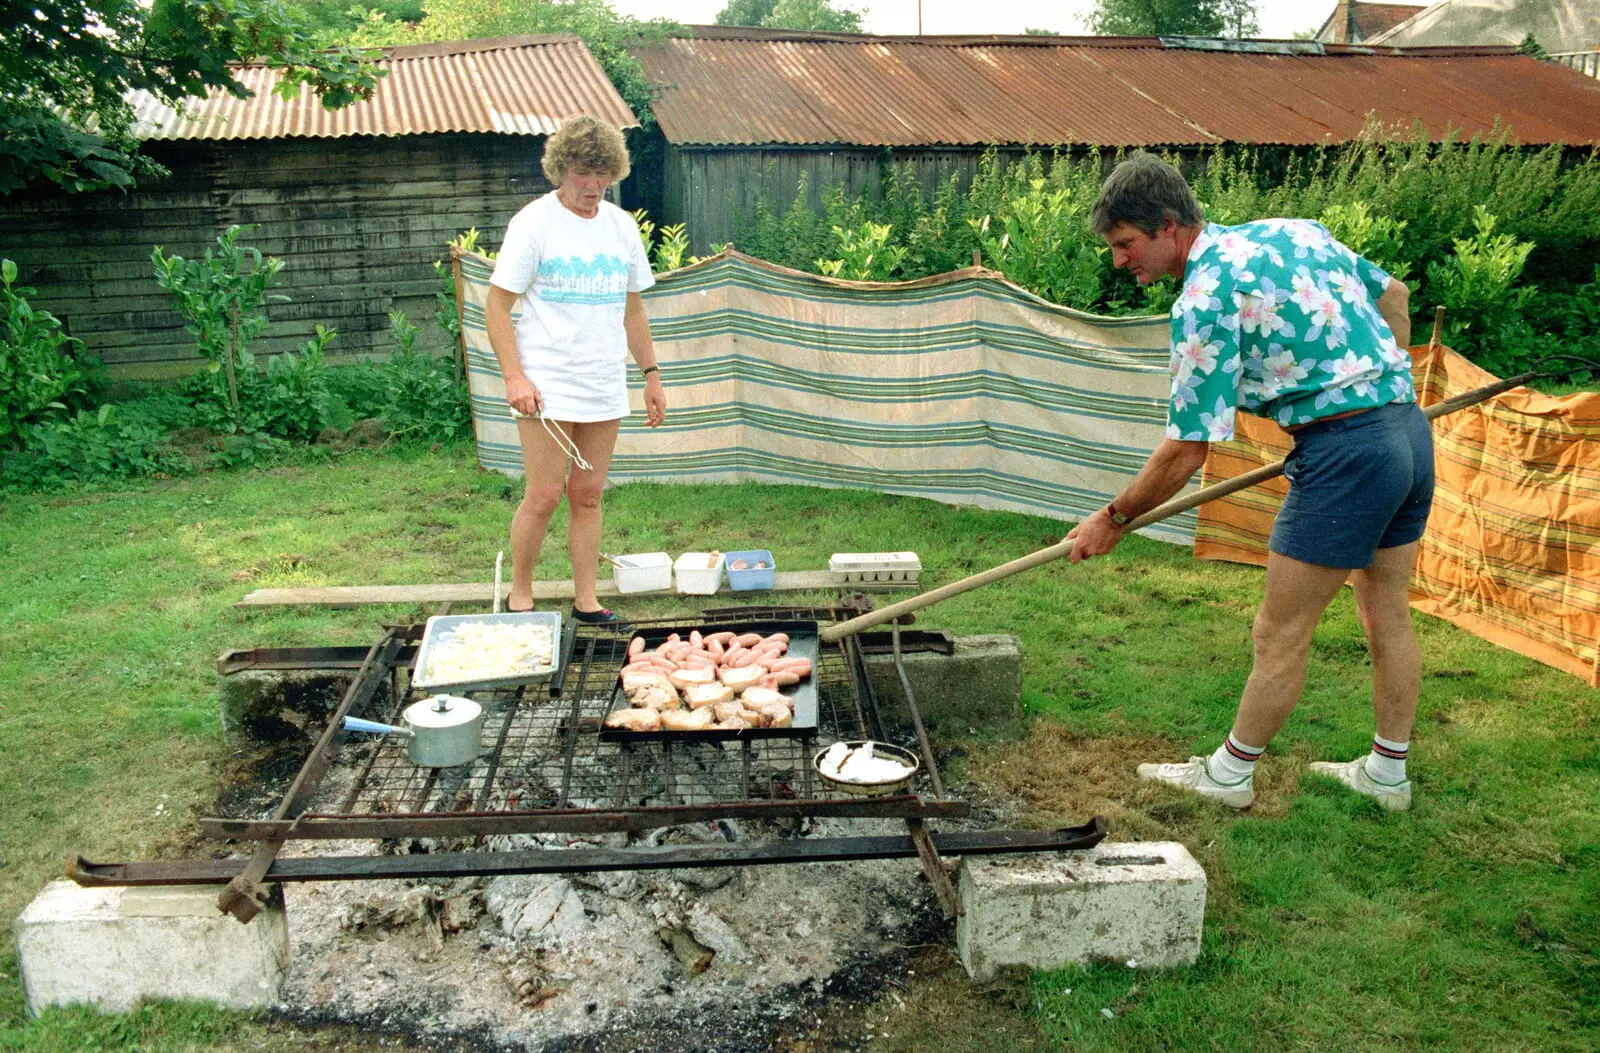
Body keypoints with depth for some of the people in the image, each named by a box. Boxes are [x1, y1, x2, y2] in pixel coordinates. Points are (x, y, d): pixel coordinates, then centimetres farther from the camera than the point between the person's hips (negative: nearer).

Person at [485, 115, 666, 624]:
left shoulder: (621, 225, 12)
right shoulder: (534, 222, -4)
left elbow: (632, 308, 20)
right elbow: (497, 305, -6)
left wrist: (651, 375, 18)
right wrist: (514, 376, -16)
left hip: (605, 387, 5)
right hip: (547, 385, -5)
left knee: (588, 494, 8)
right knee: (543, 495, -4)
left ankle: (586, 600, 17)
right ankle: (519, 595, 14)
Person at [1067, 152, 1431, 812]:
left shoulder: (1204, 299, -15)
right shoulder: (1294, 229, 10)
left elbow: (1187, 449, -15)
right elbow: (1392, 294, 24)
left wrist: (1113, 521, -3)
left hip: (1345, 450, -9)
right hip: (1410, 429, 9)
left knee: (1280, 634, 4)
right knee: (1388, 615, 19)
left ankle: (1229, 774, 19)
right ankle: (1387, 774, 33)